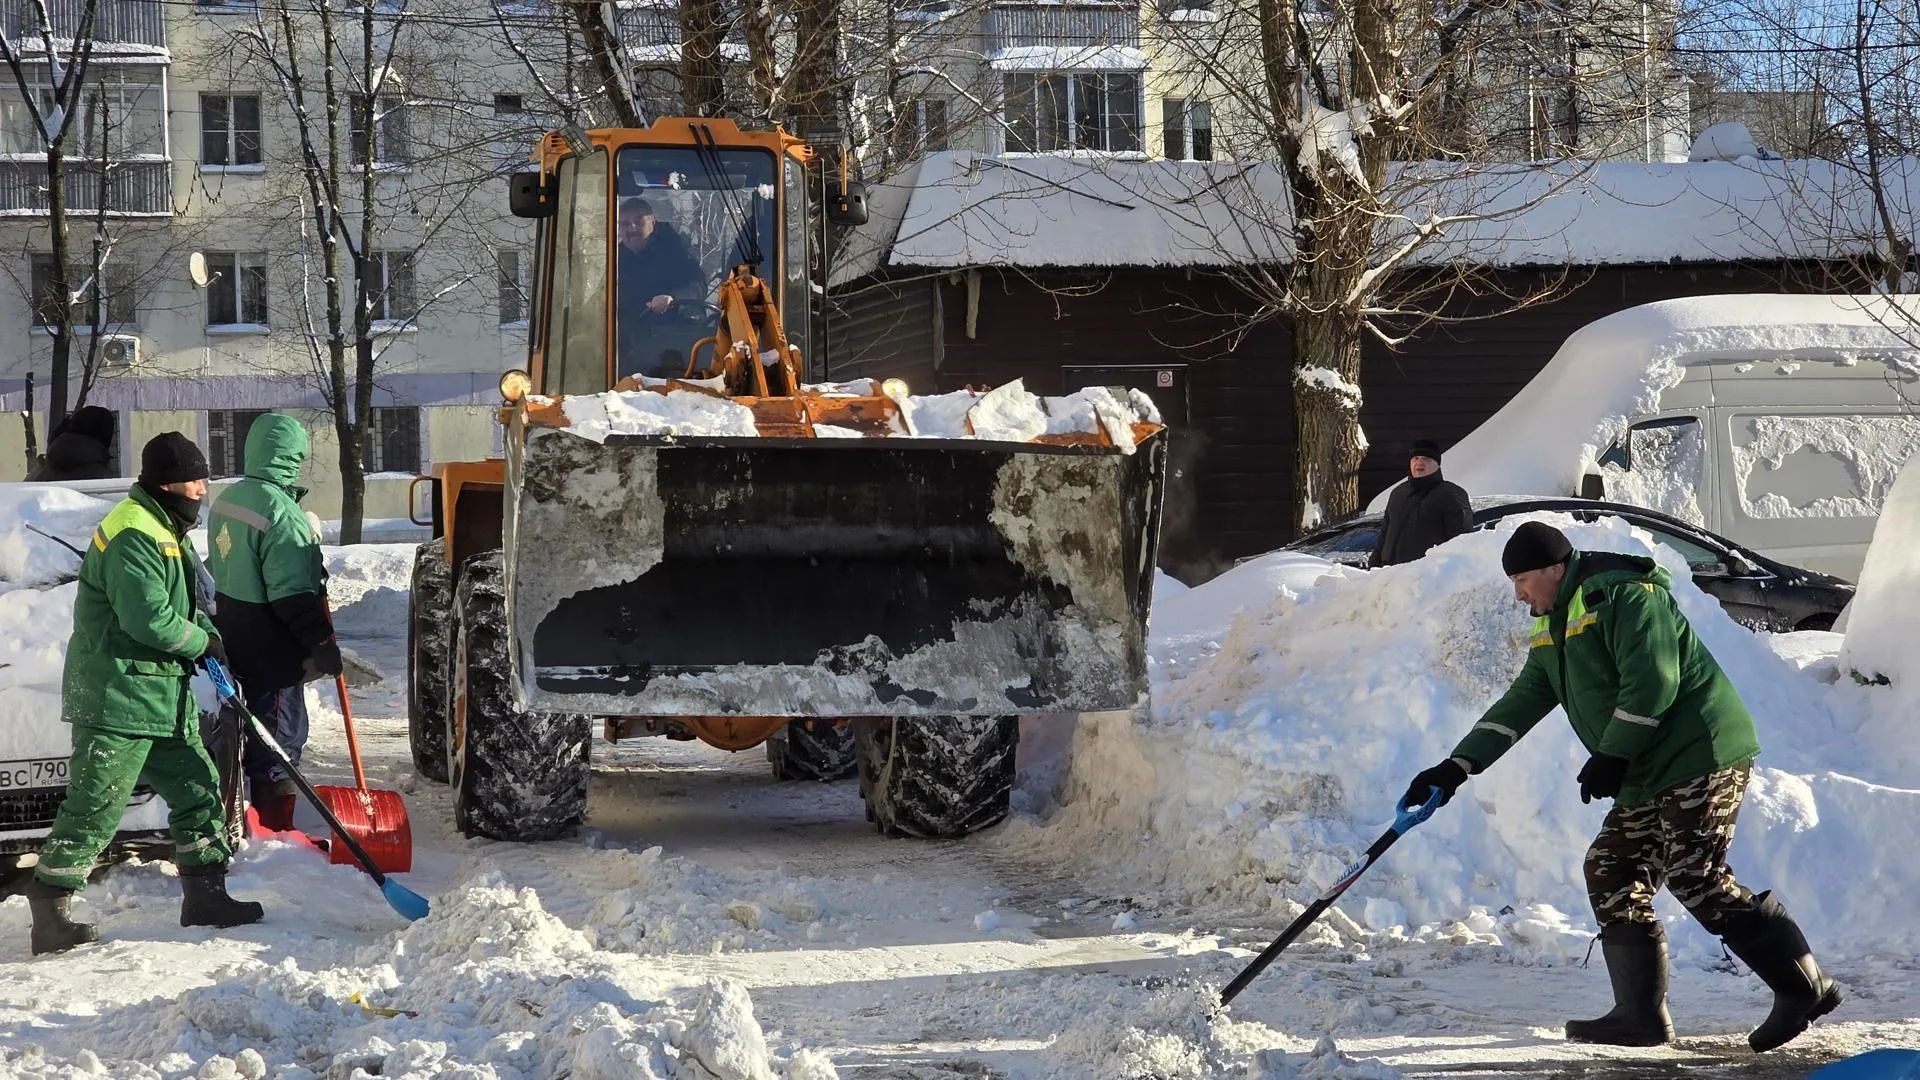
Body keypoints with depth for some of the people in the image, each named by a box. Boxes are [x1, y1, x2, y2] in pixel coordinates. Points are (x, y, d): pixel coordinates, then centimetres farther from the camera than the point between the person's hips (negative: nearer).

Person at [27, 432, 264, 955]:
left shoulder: (166, 530, 16)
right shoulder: (132, 534, -18)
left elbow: (181, 602, 24)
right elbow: (150, 617, -25)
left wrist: (209, 635, 4)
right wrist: (205, 643, -10)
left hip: (163, 696, 10)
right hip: (117, 700, -10)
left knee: (198, 788, 12)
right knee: (94, 808, -7)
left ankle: (205, 895, 19)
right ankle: (50, 914, -1)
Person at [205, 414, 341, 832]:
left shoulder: (229, 499, 8)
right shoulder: (279, 512, -22)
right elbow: (292, 595, -24)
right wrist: (323, 641, -18)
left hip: (235, 639, 9)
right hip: (272, 653, -9)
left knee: (252, 733, 20)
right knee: (280, 740, -2)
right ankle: (276, 831, 2)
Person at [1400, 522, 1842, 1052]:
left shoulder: (1624, 595, -13)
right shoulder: (1553, 630, 18)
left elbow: (1653, 684, -21)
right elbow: (1522, 703, 18)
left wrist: (1611, 758, -17)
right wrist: (1458, 766, 10)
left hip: (1702, 755, -10)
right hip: (1647, 778, 10)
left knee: (1696, 880, -16)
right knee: (1611, 874, 5)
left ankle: (1805, 986, -12)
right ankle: (1641, 1016, 8)